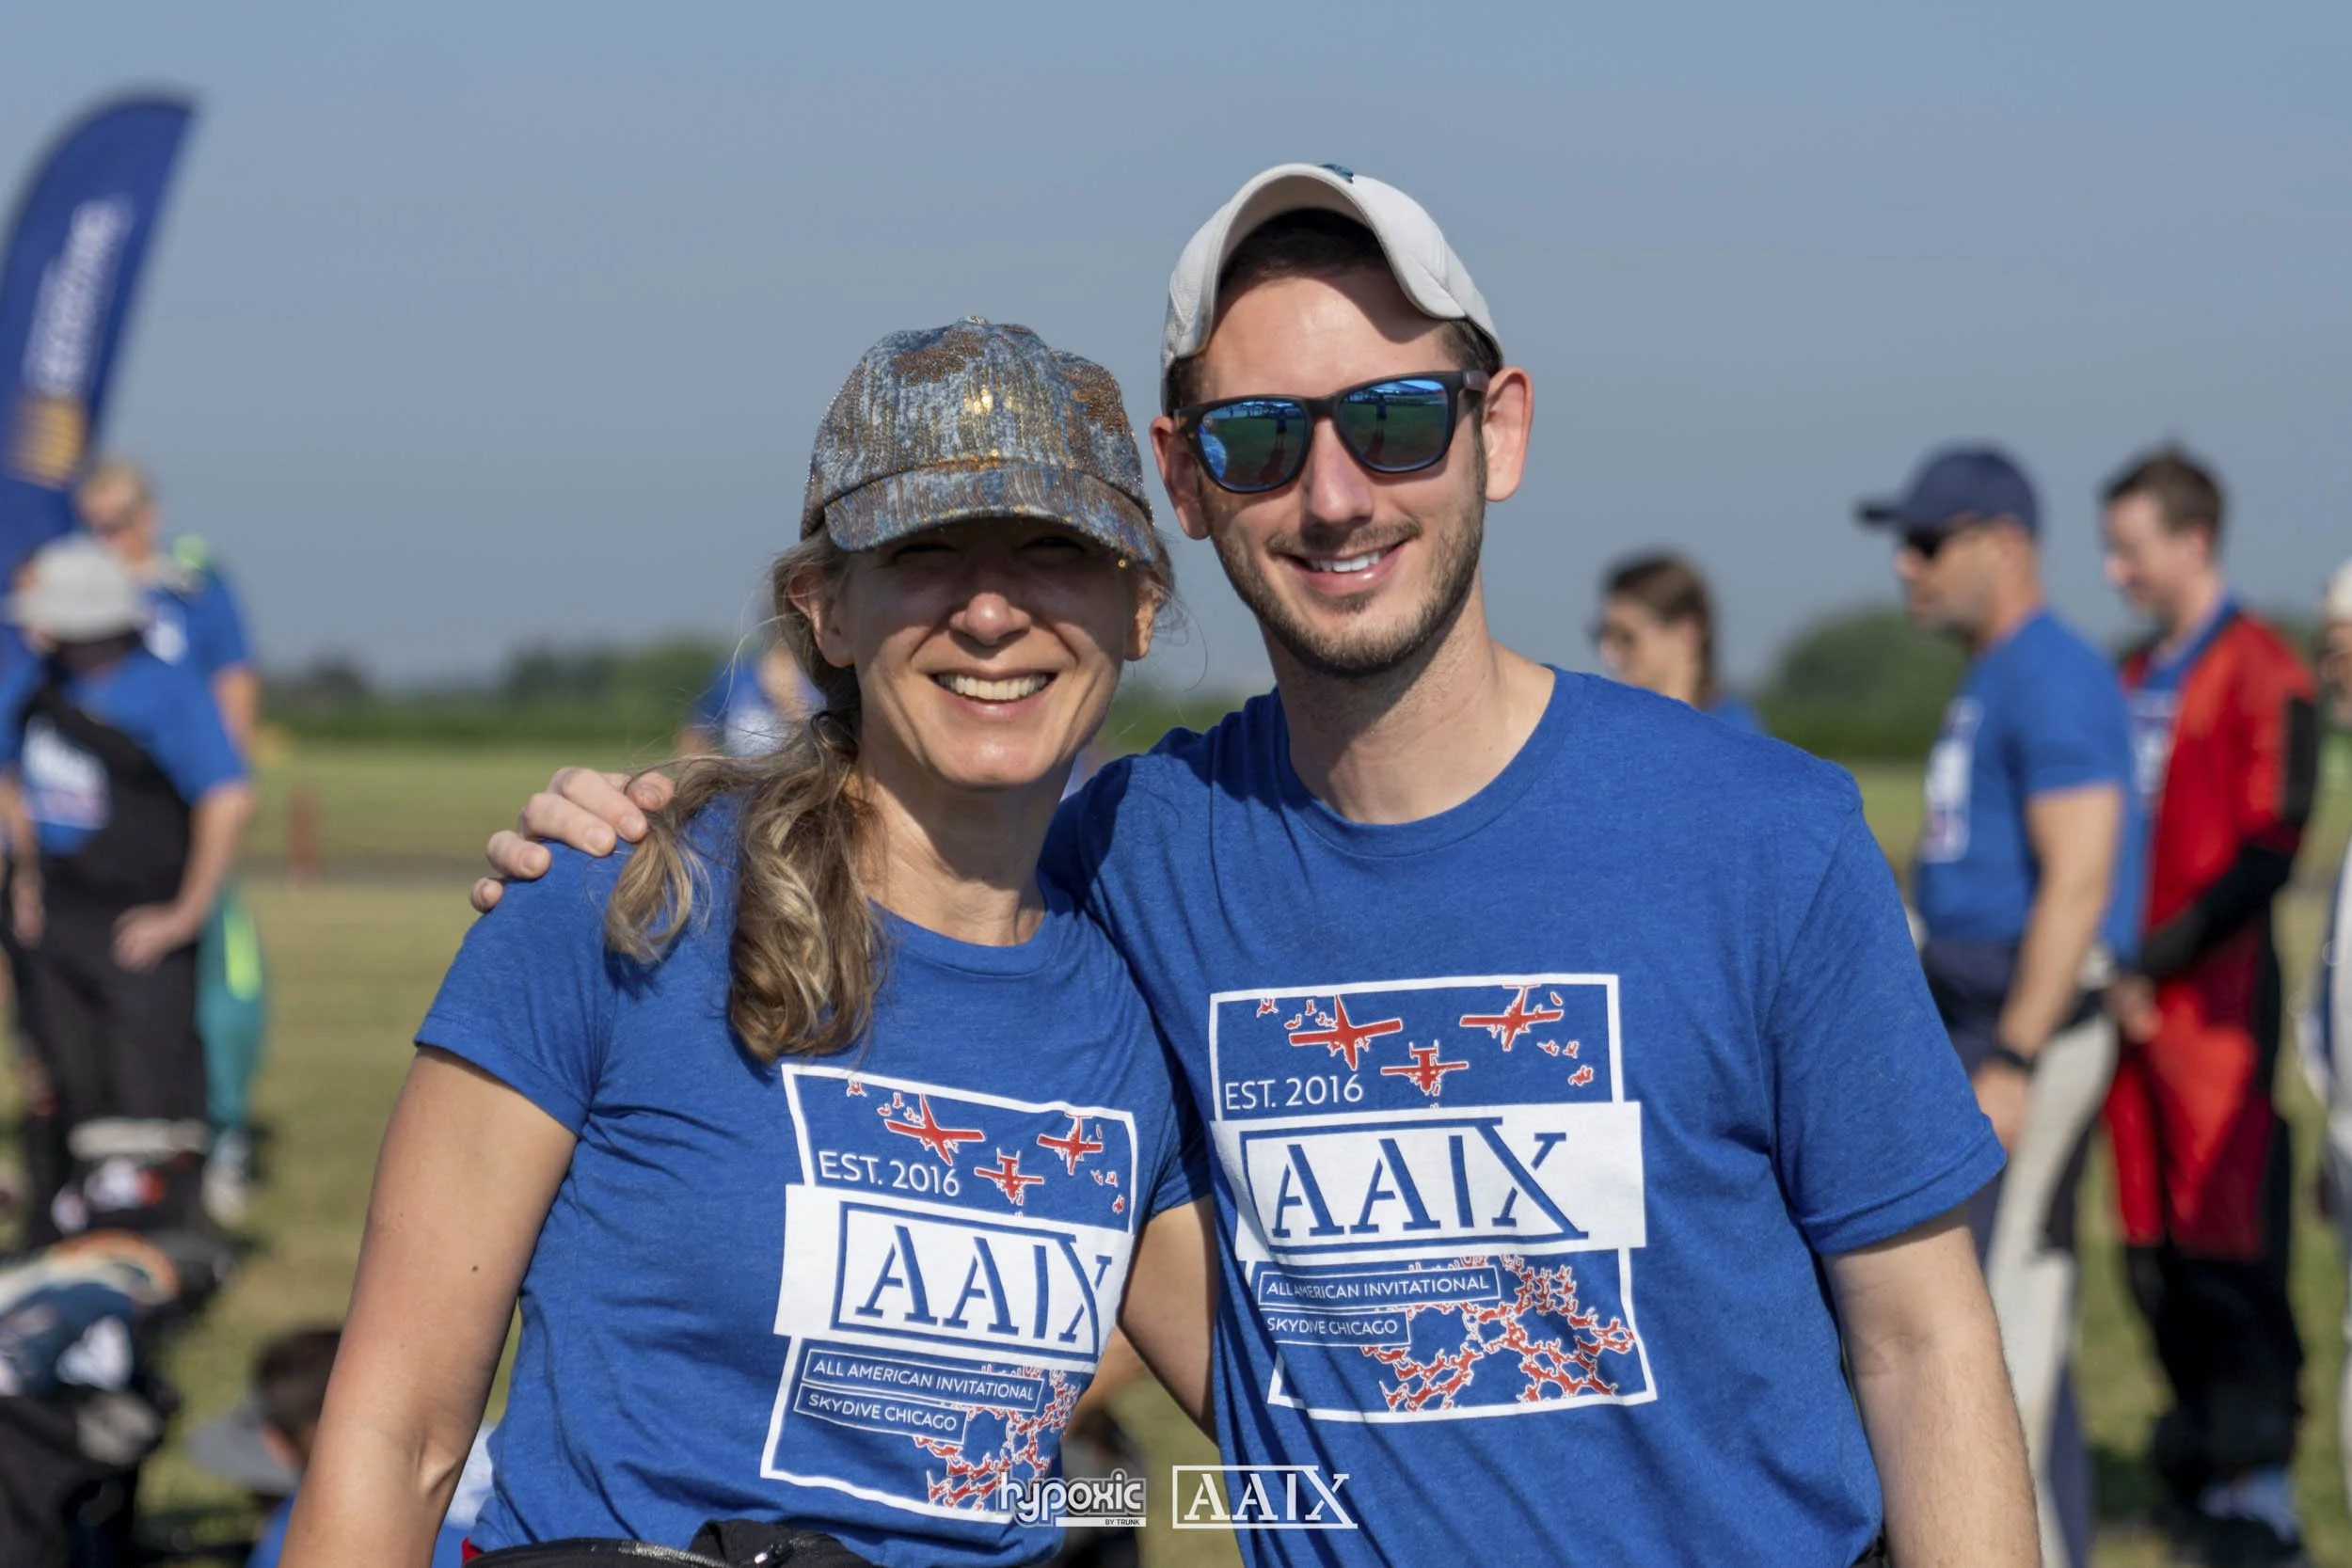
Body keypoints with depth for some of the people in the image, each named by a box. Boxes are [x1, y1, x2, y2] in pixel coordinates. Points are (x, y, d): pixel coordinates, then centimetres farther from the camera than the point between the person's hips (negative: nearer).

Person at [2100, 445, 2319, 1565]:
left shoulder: (2263, 675, -8)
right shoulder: (2134, 681, 17)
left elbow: (2267, 852, -14)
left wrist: (2157, 963, -14)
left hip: (2218, 1003, -8)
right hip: (2137, 1002, 8)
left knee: (2228, 1242, -7)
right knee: (2154, 1250, 8)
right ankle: (2203, 1464, 18)